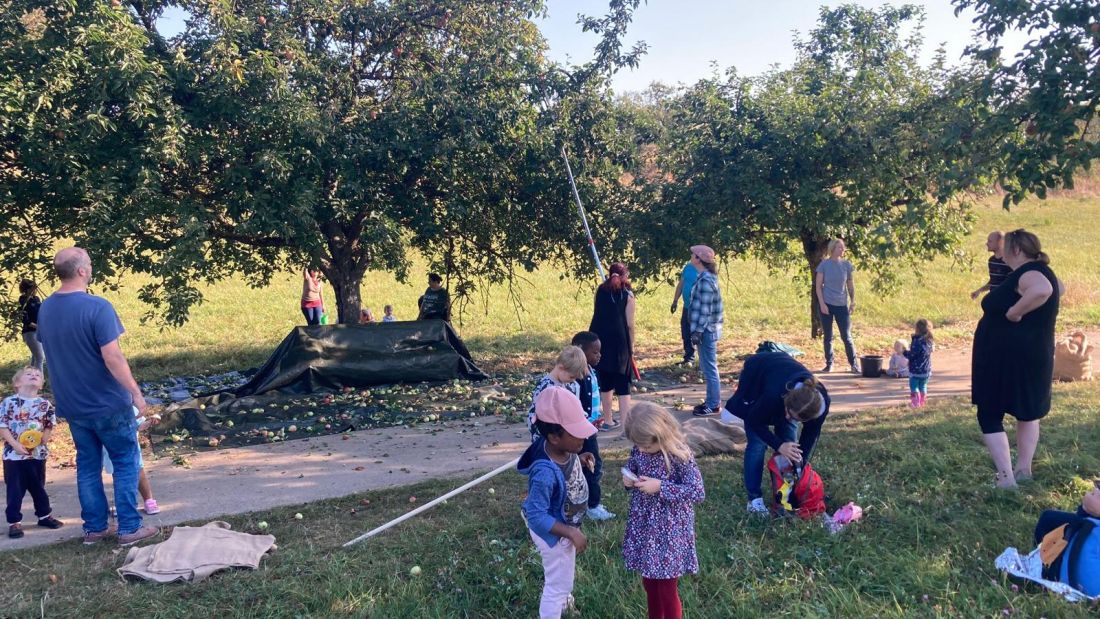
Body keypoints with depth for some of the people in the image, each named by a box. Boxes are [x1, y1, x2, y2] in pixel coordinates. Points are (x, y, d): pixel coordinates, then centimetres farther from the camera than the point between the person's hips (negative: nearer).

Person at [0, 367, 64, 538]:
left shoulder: (45, 404, 2)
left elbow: (50, 426, 8)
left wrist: (42, 439, -10)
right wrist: (15, 444, -17)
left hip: (38, 454, 3)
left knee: (38, 487, 16)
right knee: (15, 489, 2)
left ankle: (44, 516, 30)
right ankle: (14, 522, 12)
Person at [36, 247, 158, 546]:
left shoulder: (45, 309, 2)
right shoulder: (97, 307, -21)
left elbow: (52, 355, 13)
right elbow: (113, 358, -23)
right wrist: (136, 393, -13)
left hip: (72, 405, 6)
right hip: (107, 404, -6)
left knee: (87, 466, 16)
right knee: (126, 464, 6)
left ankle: (94, 528, 22)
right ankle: (129, 528, 9)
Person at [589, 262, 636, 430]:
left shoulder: (601, 290, 8)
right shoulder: (627, 294, -3)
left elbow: (598, 314, 10)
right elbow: (630, 324, -3)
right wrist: (632, 347, 4)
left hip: (599, 339, 4)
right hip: (619, 341, -4)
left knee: (605, 384, 16)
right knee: (622, 385, 1)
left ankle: (608, 421, 24)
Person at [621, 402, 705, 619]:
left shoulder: (679, 455, -24)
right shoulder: (639, 450, -6)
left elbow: (698, 493, -23)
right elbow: (632, 467, 13)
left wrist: (660, 487, -28)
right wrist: (628, 479, -11)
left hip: (670, 530, -6)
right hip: (644, 526, 6)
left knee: (667, 589, 7)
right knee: (649, 582, 21)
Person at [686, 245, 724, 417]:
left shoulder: (706, 281, -20)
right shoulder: (705, 277, 11)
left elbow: (705, 309, -21)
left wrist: (697, 331, -19)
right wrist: (697, 330, 19)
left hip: (706, 330, -10)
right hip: (707, 329, 10)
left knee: (709, 368, -2)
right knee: (707, 367, 16)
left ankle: (713, 405, 6)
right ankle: (712, 401, 25)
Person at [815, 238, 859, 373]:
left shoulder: (846, 265, 3)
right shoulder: (824, 265, -2)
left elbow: (851, 285, 10)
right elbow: (818, 286, -2)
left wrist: (853, 302, 2)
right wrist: (822, 304, -10)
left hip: (842, 305, 1)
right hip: (826, 304, -1)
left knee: (846, 336, -1)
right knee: (828, 336, 6)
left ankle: (854, 364, 6)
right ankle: (829, 364, 16)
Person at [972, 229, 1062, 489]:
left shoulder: (1028, 273, -19)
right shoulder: (1041, 272, 10)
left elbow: (1042, 290, -44)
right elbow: (1056, 288, 35)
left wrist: (1014, 312, -31)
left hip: (1005, 358, -10)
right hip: (1033, 357, 10)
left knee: (989, 416, -2)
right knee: (1028, 412, 22)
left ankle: (1006, 478, -8)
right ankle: (1023, 470, 31)